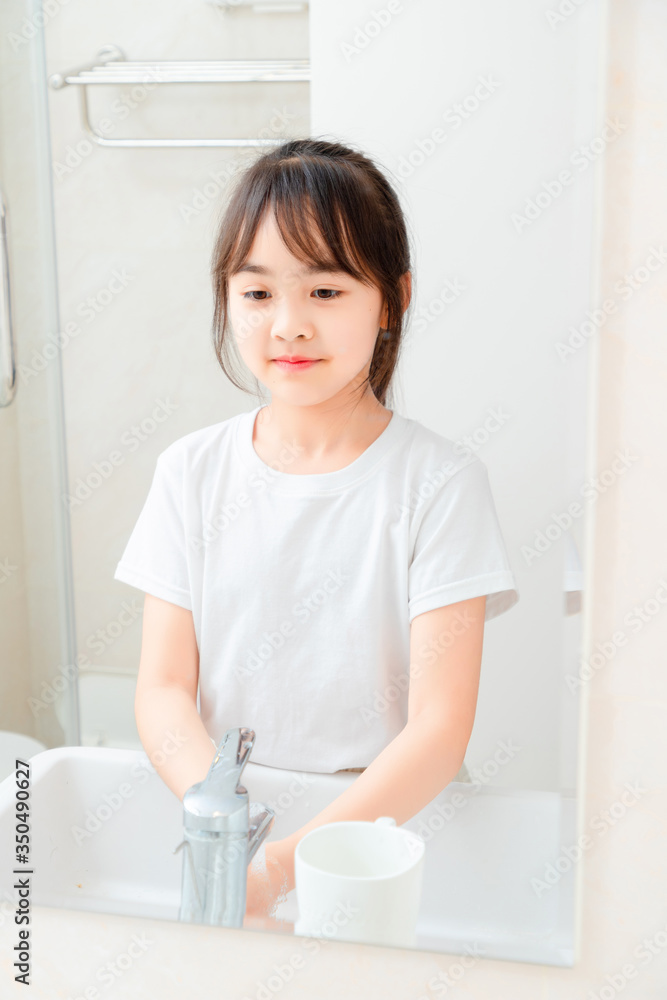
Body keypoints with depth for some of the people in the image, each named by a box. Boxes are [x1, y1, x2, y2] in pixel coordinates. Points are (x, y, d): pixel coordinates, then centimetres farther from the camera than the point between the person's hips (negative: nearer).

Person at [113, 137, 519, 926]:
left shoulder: (440, 483, -8)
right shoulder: (193, 472, 3)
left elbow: (439, 731, -12)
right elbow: (163, 689, 0)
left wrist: (280, 867, -24)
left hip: (384, 820, -2)